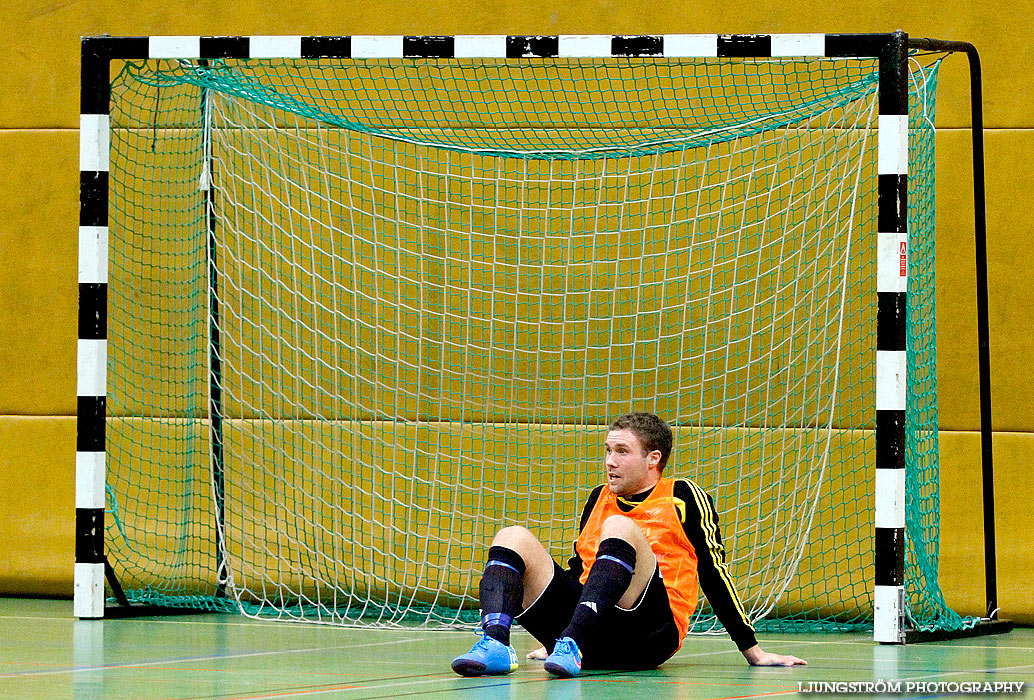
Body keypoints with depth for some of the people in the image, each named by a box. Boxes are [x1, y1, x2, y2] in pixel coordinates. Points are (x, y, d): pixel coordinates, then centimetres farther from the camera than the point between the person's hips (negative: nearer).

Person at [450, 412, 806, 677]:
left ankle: (572, 646, -46)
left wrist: (753, 652, 4)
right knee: (513, 538, -8)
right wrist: (552, 639, 32)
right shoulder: (599, 498, 24)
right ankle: (494, 644, -36)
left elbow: (713, 574, 6)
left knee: (619, 529, -27)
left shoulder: (683, 498, 8)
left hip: (648, 634, -5)